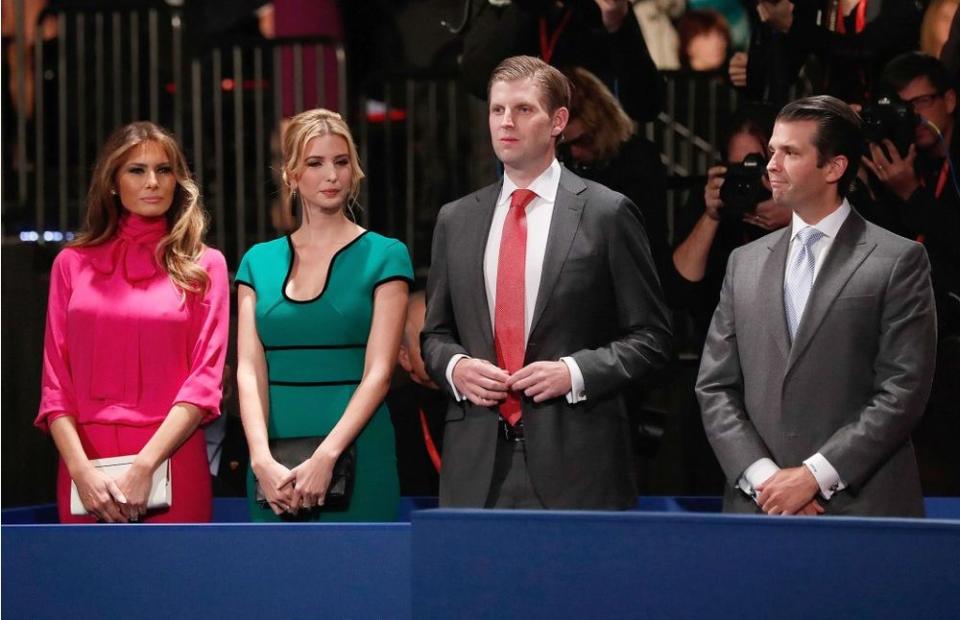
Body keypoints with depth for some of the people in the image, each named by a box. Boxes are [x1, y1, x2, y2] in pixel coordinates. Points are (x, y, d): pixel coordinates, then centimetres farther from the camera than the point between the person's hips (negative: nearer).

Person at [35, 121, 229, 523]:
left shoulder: (203, 266, 6)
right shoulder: (73, 264, 9)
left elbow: (204, 380, -2)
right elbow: (56, 384, 4)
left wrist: (144, 465, -14)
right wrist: (81, 469, -11)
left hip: (171, 459, -1)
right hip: (86, 466, 1)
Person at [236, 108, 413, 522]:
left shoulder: (384, 256, 1)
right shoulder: (259, 262, 10)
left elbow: (378, 372, -7)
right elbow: (249, 372, 1)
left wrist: (325, 457, -18)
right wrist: (262, 459, -14)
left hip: (354, 453, -3)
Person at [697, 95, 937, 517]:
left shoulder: (898, 261, 0)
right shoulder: (745, 263, 13)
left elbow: (903, 391, -7)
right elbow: (715, 388, 9)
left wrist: (815, 476, -13)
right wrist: (762, 477, -6)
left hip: (862, 507, -3)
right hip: (757, 508, 4)